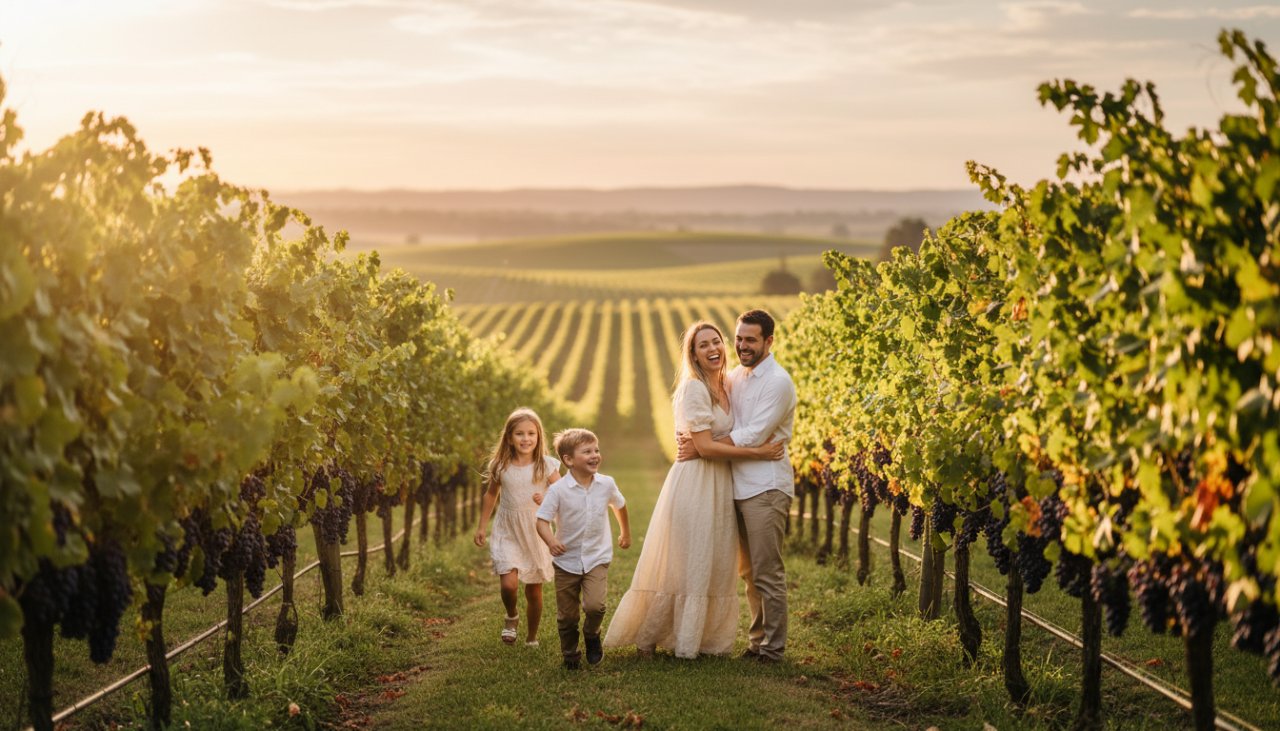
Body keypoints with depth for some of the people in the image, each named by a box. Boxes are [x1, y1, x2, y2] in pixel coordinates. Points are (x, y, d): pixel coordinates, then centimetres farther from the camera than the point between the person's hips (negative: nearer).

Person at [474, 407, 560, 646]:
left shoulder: (546, 465, -7)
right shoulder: (501, 467, -3)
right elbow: (491, 495, 13)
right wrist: (481, 526, 12)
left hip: (536, 534, 0)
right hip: (507, 534, 0)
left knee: (534, 591, 8)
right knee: (509, 583, -19)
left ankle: (531, 638, 29)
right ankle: (511, 618, 13)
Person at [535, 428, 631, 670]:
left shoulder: (606, 484, -4)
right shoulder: (558, 490, -14)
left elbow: (620, 505, 17)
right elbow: (542, 519, -15)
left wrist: (625, 532, 31)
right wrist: (550, 541, -34)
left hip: (597, 559, 1)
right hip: (567, 561, -1)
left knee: (595, 605, -19)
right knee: (567, 615, 8)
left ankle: (592, 635, 13)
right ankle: (570, 656, 30)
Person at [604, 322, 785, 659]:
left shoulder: (727, 387, 12)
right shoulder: (694, 388, -13)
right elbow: (705, 446, -19)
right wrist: (757, 452, -18)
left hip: (721, 485, 8)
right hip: (694, 482, -8)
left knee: (718, 565, 10)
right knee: (685, 564, -3)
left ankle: (708, 638, 19)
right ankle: (647, 638, 9)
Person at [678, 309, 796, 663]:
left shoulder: (777, 382, -11)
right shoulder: (734, 377, 14)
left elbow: (752, 436, -17)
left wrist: (701, 449, -14)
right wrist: (692, 440, 1)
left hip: (765, 487, -8)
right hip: (738, 485, 8)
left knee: (767, 572, -4)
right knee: (748, 571, 13)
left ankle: (772, 648, 2)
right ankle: (756, 642, 21)